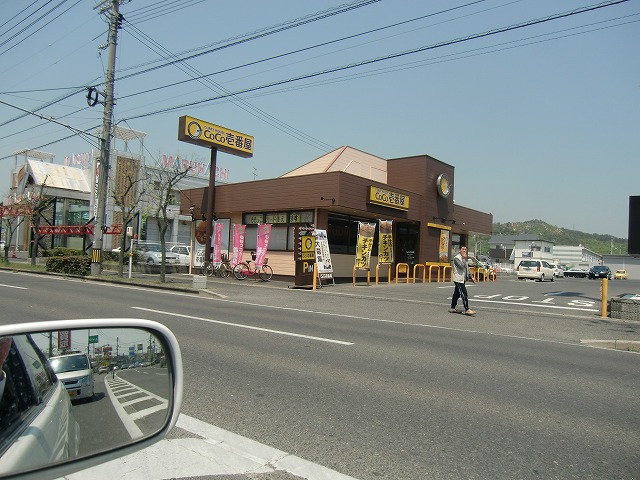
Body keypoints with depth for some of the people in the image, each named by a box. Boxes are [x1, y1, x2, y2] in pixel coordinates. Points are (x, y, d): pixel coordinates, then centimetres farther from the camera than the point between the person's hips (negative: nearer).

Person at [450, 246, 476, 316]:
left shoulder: (464, 259, 19)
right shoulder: (456, 258, -11)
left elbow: (467, 269, 26)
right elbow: (461, 266, -25)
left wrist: (470, 277, 19)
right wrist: (464, 258, -15)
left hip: (462, 279, 9)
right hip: (458, 279, -9)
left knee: (456, 294, 13)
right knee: (464, 295, -12)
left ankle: (452, 308, 20)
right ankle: (467, 310, -12)